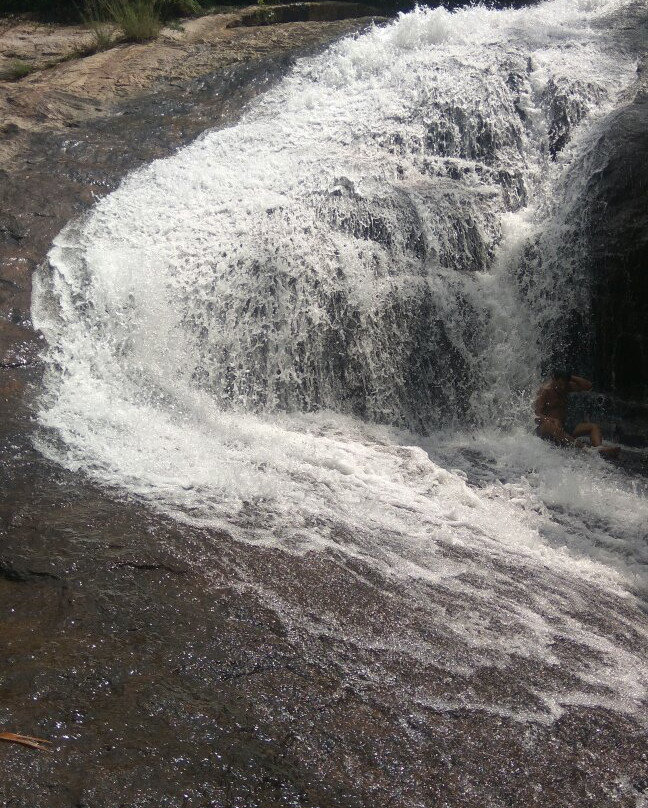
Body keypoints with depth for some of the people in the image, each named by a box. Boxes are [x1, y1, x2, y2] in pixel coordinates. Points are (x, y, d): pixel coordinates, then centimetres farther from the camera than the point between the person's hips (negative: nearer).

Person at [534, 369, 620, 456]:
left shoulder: (566, 387, 9)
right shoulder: (545, 390, -11)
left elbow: (588, 386, 8)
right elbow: (537, 415, -20)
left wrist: (571, 377, -2)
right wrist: (553, 420, -39)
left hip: (563, 427, 8)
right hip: (544, 429, -8)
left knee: (594, 427, -6)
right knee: (554, 426, -44)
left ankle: (600, 448, -39)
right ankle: (582, 448, -62)